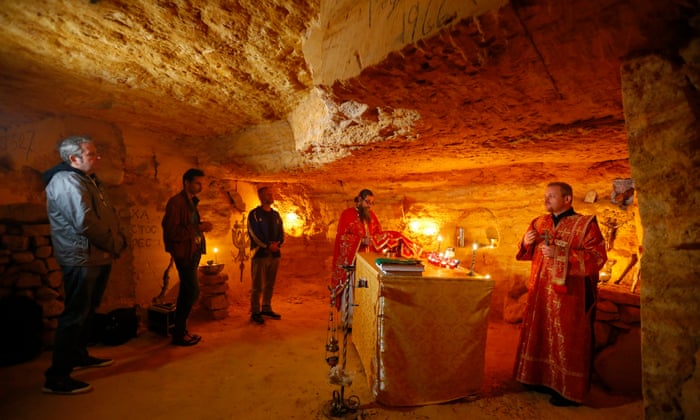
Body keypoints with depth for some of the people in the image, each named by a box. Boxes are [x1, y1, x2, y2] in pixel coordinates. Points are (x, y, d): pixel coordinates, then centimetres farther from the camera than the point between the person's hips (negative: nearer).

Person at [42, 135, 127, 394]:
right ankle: (57, 378, 6)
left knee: (88, 311, 20)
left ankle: (79, 356, 37)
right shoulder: (67, 181, -15)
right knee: (75, 315, -4)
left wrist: (118, 240, 0)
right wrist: (115, 245, -15)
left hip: (98, 257, 10)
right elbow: (85, 222, -25)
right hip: (82, 259, -10)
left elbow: (108, 215, 16)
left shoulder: (88, 179, 17)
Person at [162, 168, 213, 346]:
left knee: (186, 291, 14)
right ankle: (179, 334, 4)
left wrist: (201, 226, 0)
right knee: (192, 291, -9)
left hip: (193, 252, 9)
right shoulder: (176, 202, -13)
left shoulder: (191, 202, 15)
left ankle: (180, 330, 25)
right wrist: (198, 228, -20)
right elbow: (172, 232, -20)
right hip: (184, 253, -9)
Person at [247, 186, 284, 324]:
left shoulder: (276, 214, 15)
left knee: (270, 284, 12)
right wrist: (268, 246, -16)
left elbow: (281, 232, 12)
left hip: (275, 254, 6)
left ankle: (266, 308, 23)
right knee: (257, 285, -2)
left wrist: (278, 243, -8)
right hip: (260, 254, -5)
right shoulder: (254, 214, -2)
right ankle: (255, 312, 7)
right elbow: (254, 233, -10)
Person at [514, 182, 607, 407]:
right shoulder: (539, 223, 10)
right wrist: (526, 243, -5)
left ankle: (568, 390, 16)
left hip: (568, 294, -6)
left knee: (565, 341, 2)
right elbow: (527, 254, 18)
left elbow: (597, 258, -14)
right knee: (540, 335, 13)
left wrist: (561, 254, -22)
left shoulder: (585, 224, -6)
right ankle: (542, 378, 29)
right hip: (541, 291, 6)